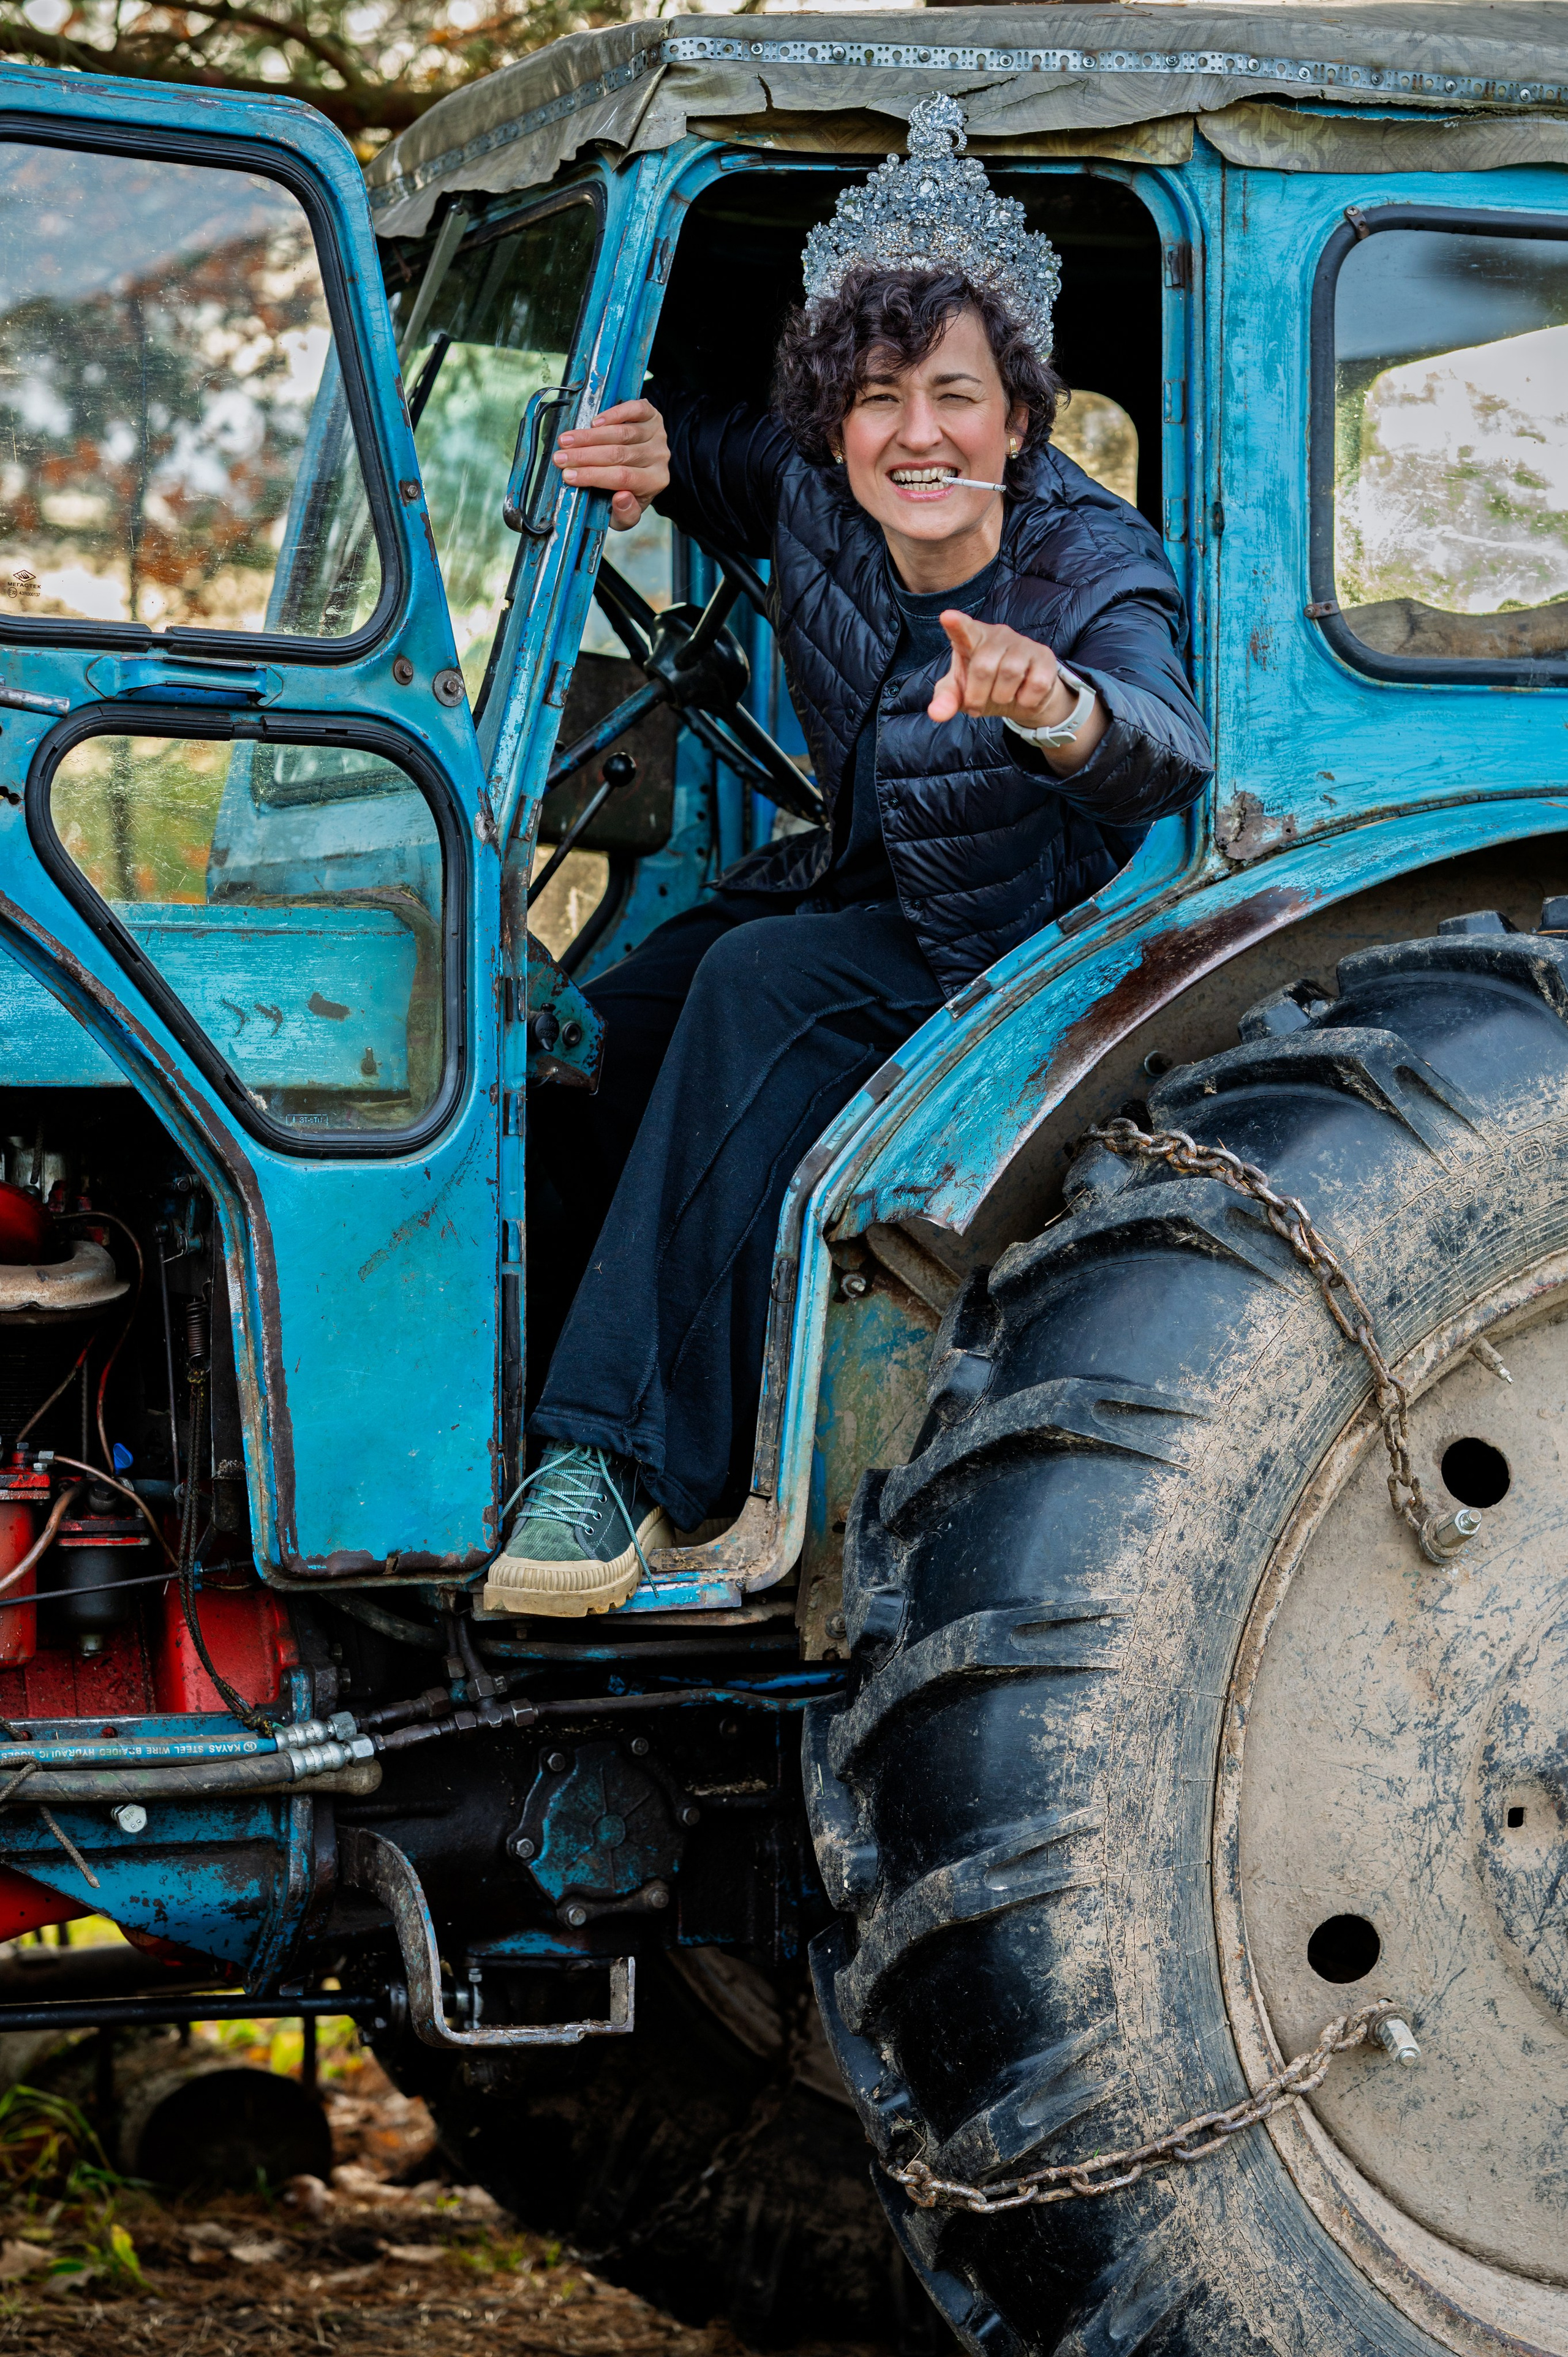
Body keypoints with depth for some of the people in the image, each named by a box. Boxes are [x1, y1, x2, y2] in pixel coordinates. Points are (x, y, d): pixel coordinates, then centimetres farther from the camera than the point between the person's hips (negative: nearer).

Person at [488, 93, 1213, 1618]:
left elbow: (1168, 753, -47)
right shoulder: (818, 495, -10)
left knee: (761, 981, -33)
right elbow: (727, 466, 14)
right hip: (852, 892, 6)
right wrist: (656, 450, -11)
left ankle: (629, 1453, -35)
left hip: (1023, 959, -6)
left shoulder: (1096, 571, -26)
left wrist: (1057, 707, -71)